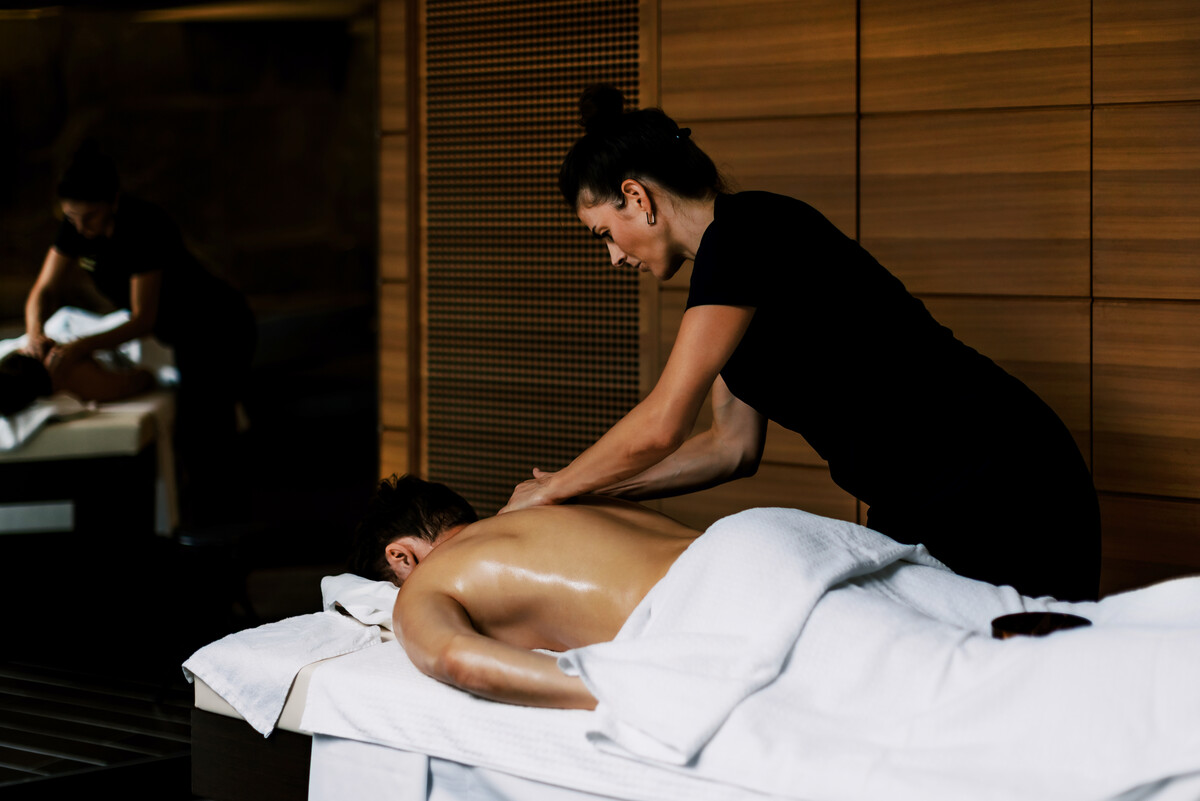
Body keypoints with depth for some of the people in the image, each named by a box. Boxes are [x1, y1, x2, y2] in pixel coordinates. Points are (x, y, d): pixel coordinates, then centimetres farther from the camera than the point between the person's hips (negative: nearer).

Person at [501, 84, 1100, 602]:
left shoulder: (747, 230, -15)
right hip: (920, 507, 10)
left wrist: (548, 492, -1)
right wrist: (581, 489, 17)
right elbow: (734, 446, 20)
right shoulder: (729, 258, 16)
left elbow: (661, 426, -17)